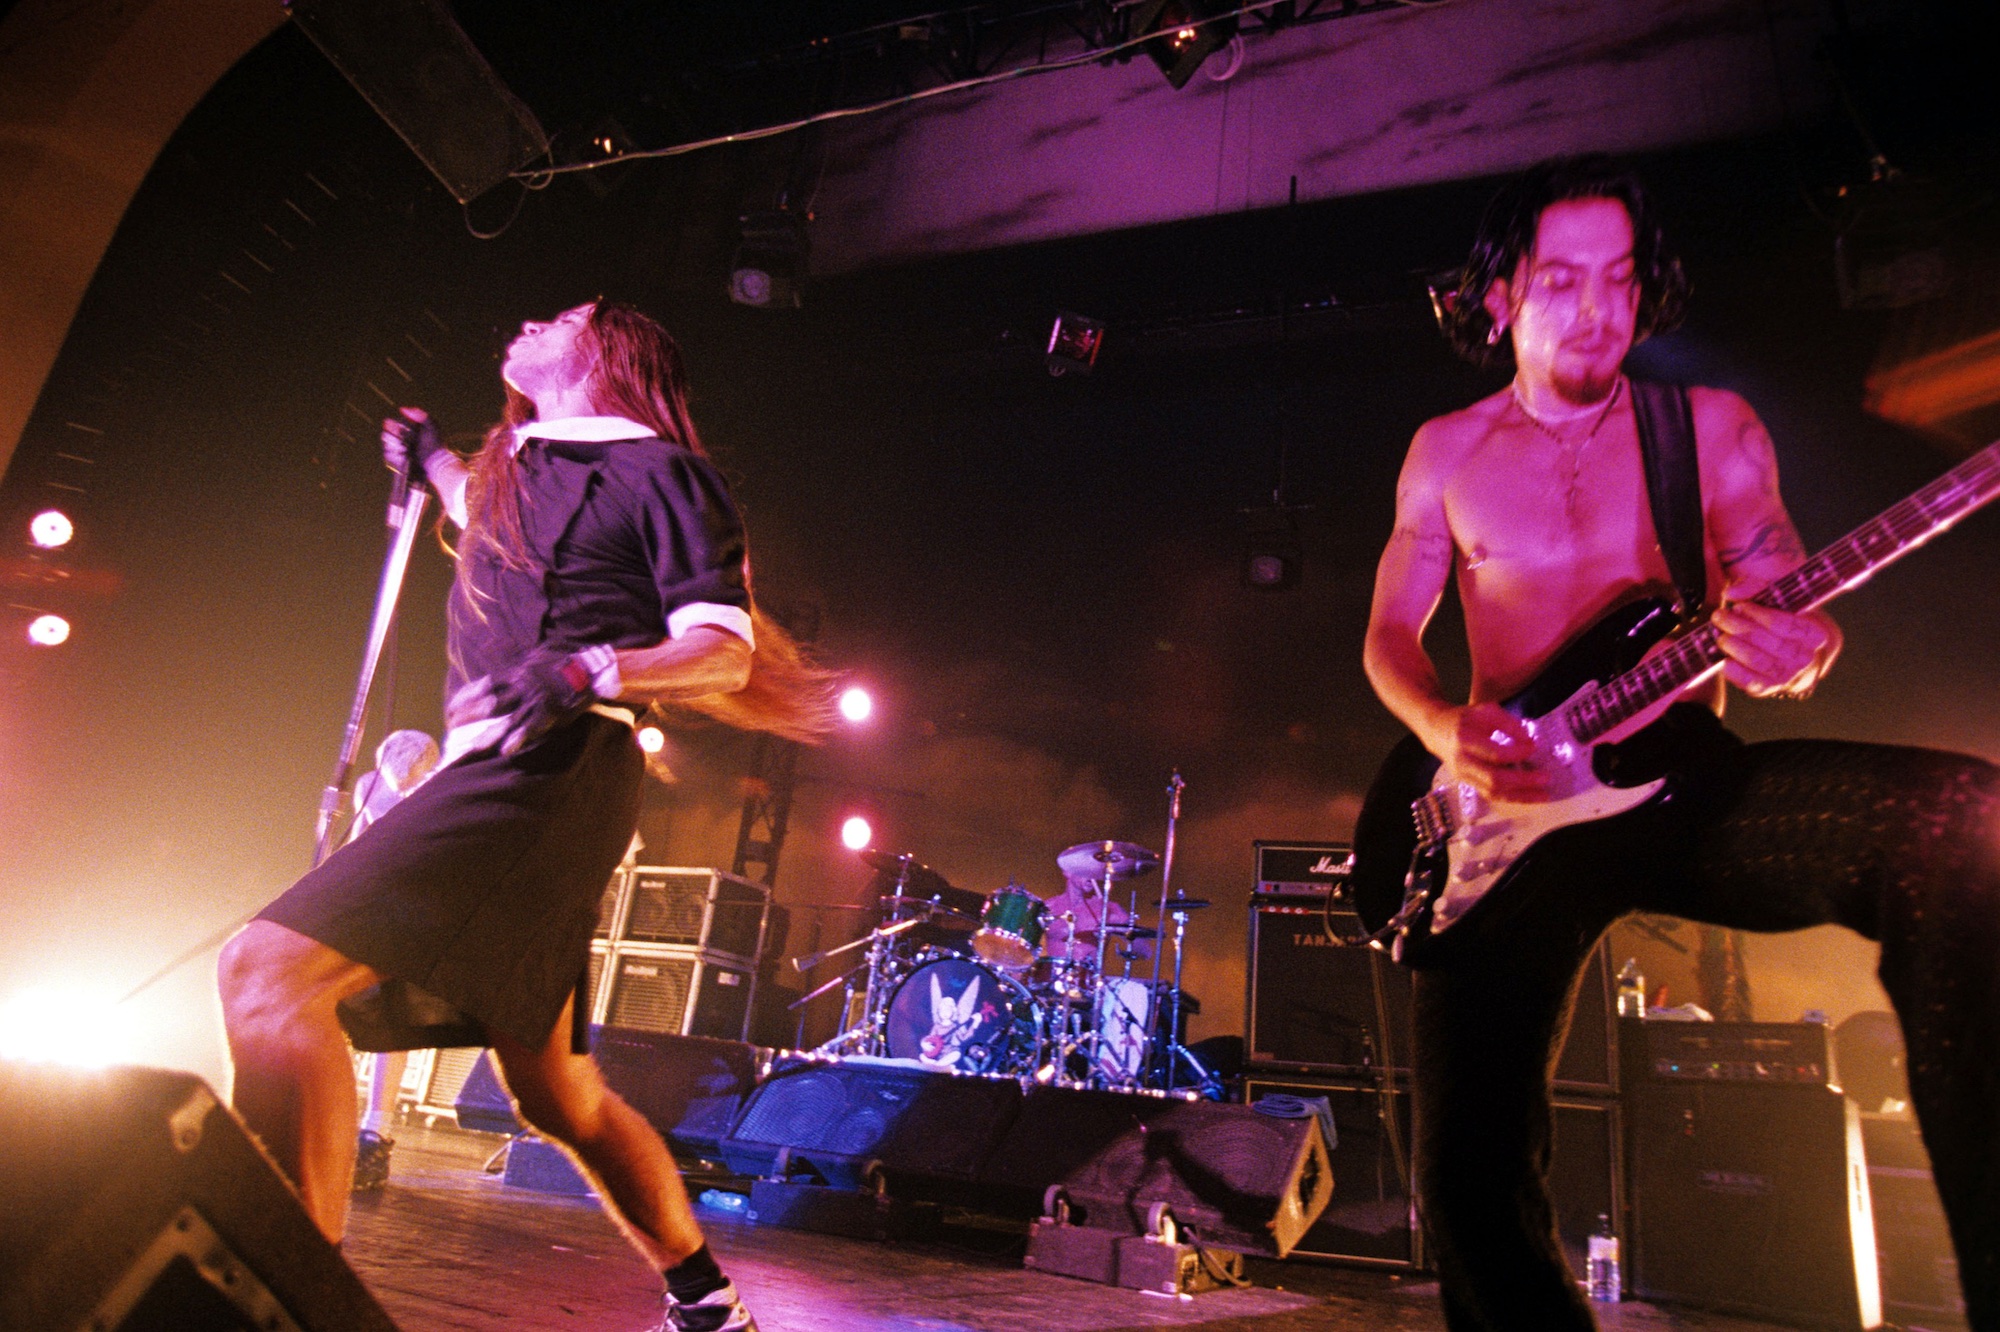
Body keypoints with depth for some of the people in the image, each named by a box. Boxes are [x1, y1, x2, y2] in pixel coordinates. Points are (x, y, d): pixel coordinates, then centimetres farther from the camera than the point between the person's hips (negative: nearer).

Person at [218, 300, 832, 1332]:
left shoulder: (654, 466, 2)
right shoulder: (516, 472, 26)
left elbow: (726, 653, -9)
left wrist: (589, 672, -24)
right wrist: (435, 466, 56)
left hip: (553, 772, -9)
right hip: (495, 778, 9)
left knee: (269, 970, -23)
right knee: (557, 1097, 13)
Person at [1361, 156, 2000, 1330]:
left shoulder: (1715, 427, 10)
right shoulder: (1446, 452, 11)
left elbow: (1785, 600, 8)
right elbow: (1390, 636, 12)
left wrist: (1797, 652, -18)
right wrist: (1445, 731, -10)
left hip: (1690, 779, 1)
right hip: (1514, 803, 0)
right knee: (1470, 1176, -17)